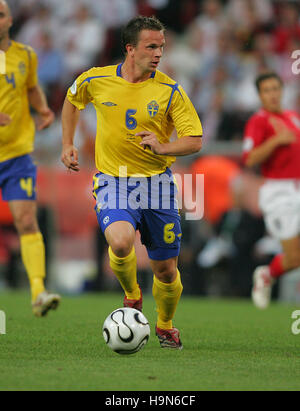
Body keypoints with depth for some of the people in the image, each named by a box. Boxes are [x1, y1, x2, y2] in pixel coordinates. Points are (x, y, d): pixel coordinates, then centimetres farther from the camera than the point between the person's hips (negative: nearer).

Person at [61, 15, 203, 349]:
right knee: (120, 243, -30)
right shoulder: (96, 81, -4)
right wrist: (67, 144, 16)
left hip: (156, 184, 1)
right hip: (112, 182, -1)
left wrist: (162, 147, -25)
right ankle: (131, 295, 3)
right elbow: (72, 100, 19)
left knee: (165, 269, 5)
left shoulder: (169, 91, -7)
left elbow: (195, 141, -7)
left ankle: (165, 326, 36)